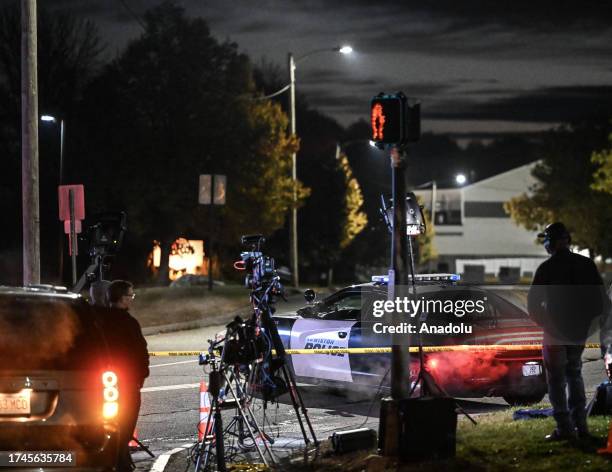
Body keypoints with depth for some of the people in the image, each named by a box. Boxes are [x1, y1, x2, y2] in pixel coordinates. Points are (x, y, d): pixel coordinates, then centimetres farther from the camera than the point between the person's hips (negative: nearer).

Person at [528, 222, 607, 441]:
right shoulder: (586, 264, 3)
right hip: (580, 330, 5)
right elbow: (599, 296, 7)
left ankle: (564, 427, -6)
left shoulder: (547, 268, -10)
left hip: (555, 330, -5)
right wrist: (587, 320, 14)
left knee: (556, 379, 1)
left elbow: (533, 302, -9)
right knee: (574, 375, 19)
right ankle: (580, 424, 15)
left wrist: (544, 323, 6)